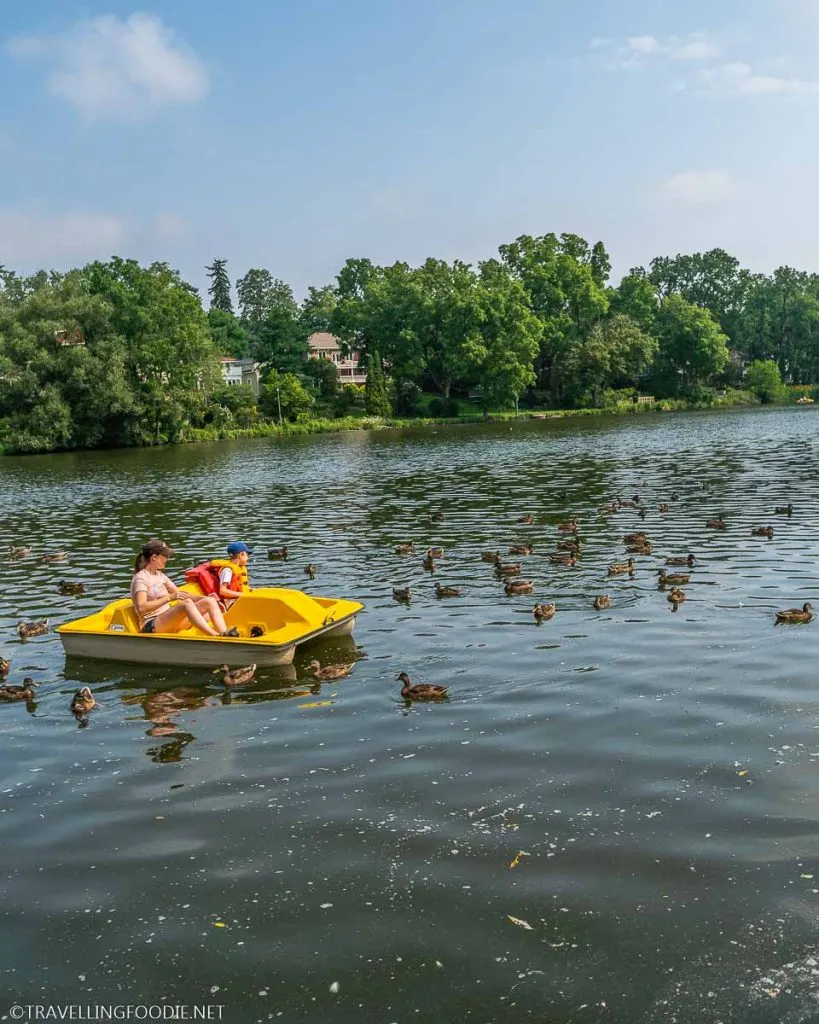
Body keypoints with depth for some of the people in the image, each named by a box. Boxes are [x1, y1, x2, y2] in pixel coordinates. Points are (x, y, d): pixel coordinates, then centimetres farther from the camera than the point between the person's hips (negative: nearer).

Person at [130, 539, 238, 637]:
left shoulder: (160, 575, 19)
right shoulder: (141, 578, -8)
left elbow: (180, 594, 17)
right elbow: (141, 608, -22)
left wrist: (204, 598, 1)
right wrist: (169, 598, -27)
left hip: (169, 620, 9)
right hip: (151, 627, -9)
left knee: (210, 602, -10)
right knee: (187, 603, -35)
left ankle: (223, 634, -33)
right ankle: (217, 637, -48)